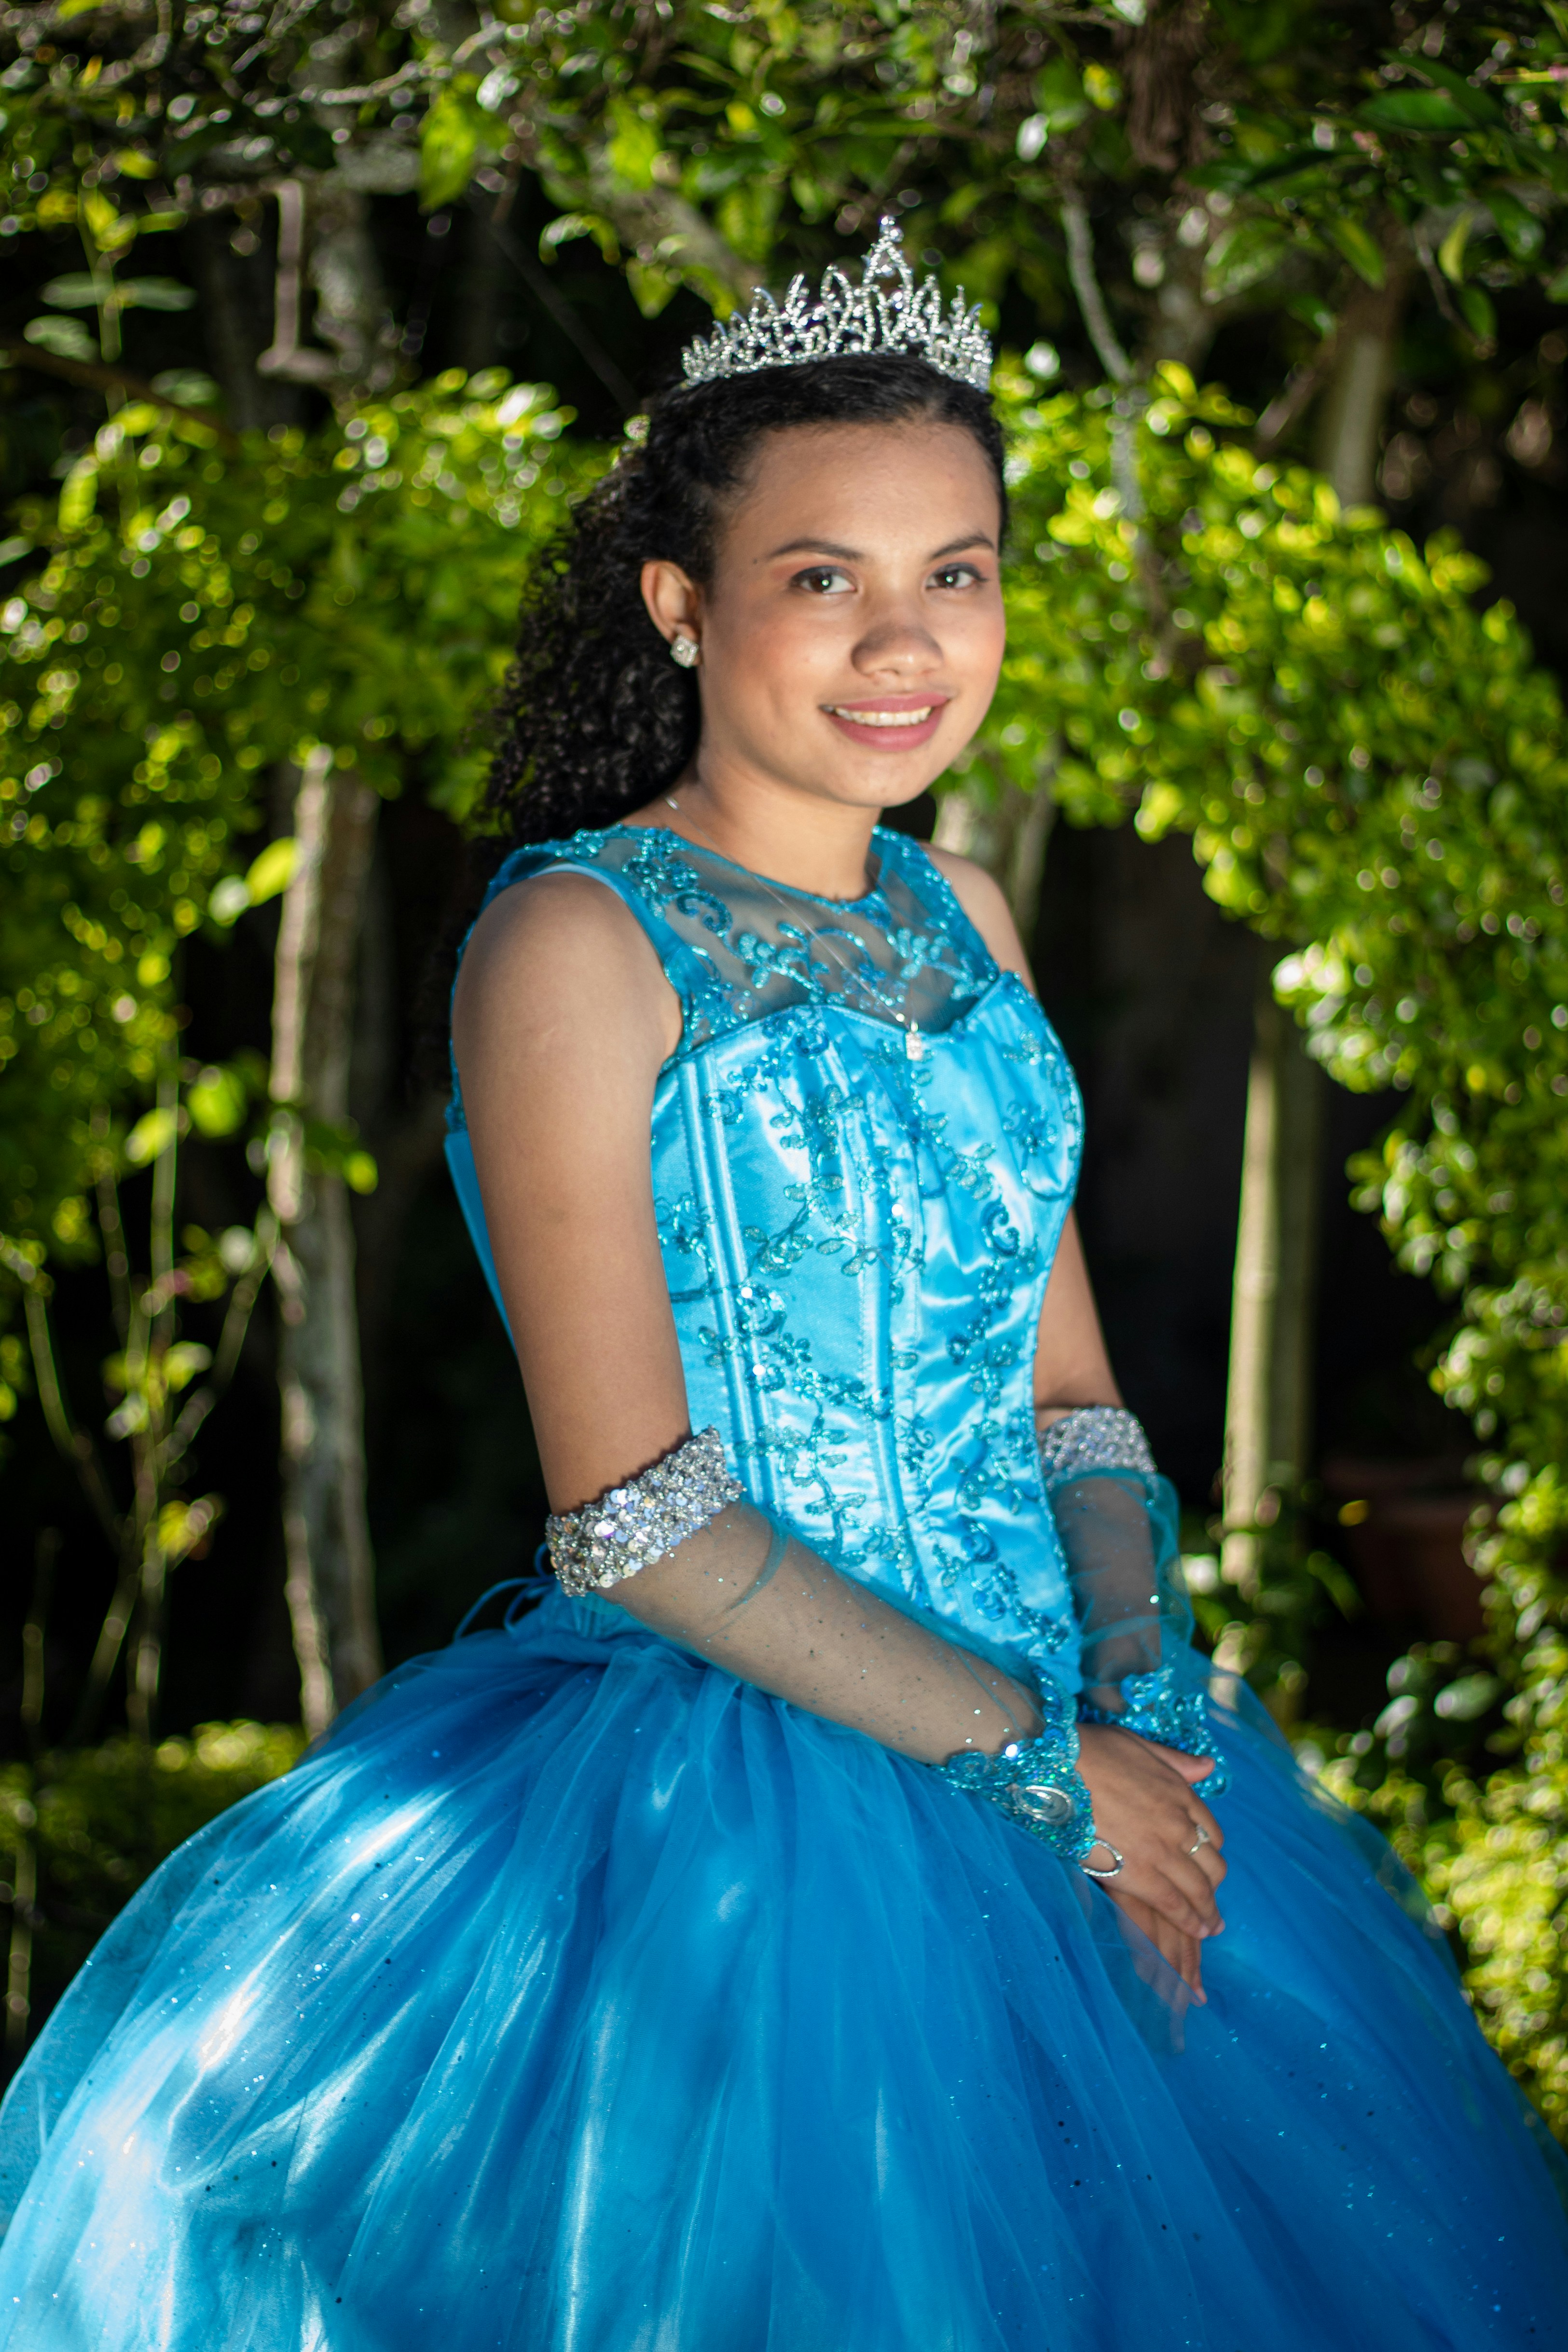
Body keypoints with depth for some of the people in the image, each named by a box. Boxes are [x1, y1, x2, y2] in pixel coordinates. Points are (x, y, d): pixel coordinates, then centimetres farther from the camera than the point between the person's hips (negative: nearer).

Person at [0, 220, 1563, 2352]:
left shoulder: (958, 920, 8)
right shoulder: (573, 942, -12)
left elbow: (1069, 1388, 11)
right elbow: (633, 1516, -16)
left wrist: (1149, 1693, -7)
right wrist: (1036, 1763, -14)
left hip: (1082, 1744, 7)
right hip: (735, 1808, -6)